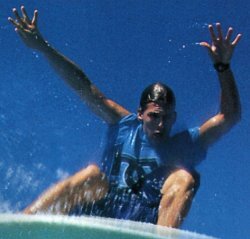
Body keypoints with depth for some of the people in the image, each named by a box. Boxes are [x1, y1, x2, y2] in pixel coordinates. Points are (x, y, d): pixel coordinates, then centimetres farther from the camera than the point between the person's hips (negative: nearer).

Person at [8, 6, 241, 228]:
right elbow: (84, 88, 6)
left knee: (184, 178, -20)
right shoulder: (124, 126, 11)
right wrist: (42, 46, 0)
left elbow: (231, 116, -4)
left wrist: (222, 67, -18)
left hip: (149, 225, -2)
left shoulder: (185, 145, 6)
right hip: (102, 214, 2)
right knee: (92, 174, -20)